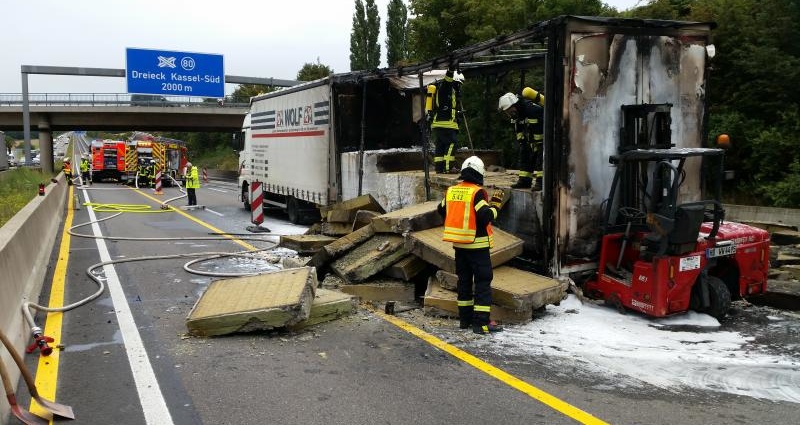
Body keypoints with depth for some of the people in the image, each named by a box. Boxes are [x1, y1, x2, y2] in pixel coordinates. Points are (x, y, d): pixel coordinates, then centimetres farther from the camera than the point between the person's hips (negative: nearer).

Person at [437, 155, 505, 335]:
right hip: (477, 244, -7)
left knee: (464, 280, 16)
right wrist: (495, 204, -6)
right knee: (483, 281, -1)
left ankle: (464, 318, 23)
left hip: (459, 244, 7)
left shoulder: (451, 191, 5)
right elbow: (486, 216, -22)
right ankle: (481, 322, -3)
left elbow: (441, 210, 17)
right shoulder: (477, 192, -15)